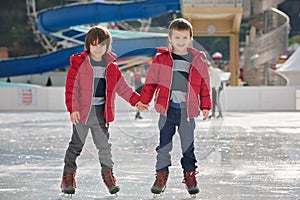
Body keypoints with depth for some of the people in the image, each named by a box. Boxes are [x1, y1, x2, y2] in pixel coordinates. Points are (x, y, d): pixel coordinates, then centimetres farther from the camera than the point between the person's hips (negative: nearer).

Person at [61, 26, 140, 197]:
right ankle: (68, 175, 13)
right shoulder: (79, 63, -4)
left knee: (104, 145, 6)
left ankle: (108, 173, 20)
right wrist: (73, 109, -14)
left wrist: (137, 100, 3)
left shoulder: (111, 67, 7)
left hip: (101, 112, 3)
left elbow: (122, 87, 13)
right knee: (77, 144, 3)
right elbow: (71, 87, -7)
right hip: (82, 111, -3)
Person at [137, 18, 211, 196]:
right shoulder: (161, 59, 1)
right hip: (167, 109, 0)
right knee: (164, 145, 4)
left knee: (188, 145, 6)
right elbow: (151, 81, 6)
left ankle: (190, 175, 18)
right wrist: (144, 101, 4)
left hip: (188, 110, 0)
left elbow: (204, 86, 10)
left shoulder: (198, 61, 4)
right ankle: (161, 175, 15)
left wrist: (205, 107, 8)